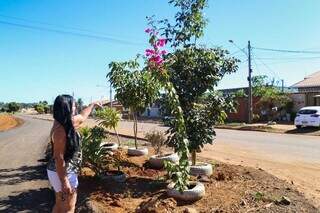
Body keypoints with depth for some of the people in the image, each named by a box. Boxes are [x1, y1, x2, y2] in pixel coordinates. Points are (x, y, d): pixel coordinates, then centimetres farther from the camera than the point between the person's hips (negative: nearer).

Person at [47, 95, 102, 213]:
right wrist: (64, 182, -24)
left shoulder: (68, 123, 2)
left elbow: (82, 117, 24)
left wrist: (93, 105, 38)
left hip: (65, 171, 9)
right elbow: (58, 158, -25)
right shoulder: (60, 130, -25)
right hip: (62, 173, -9)